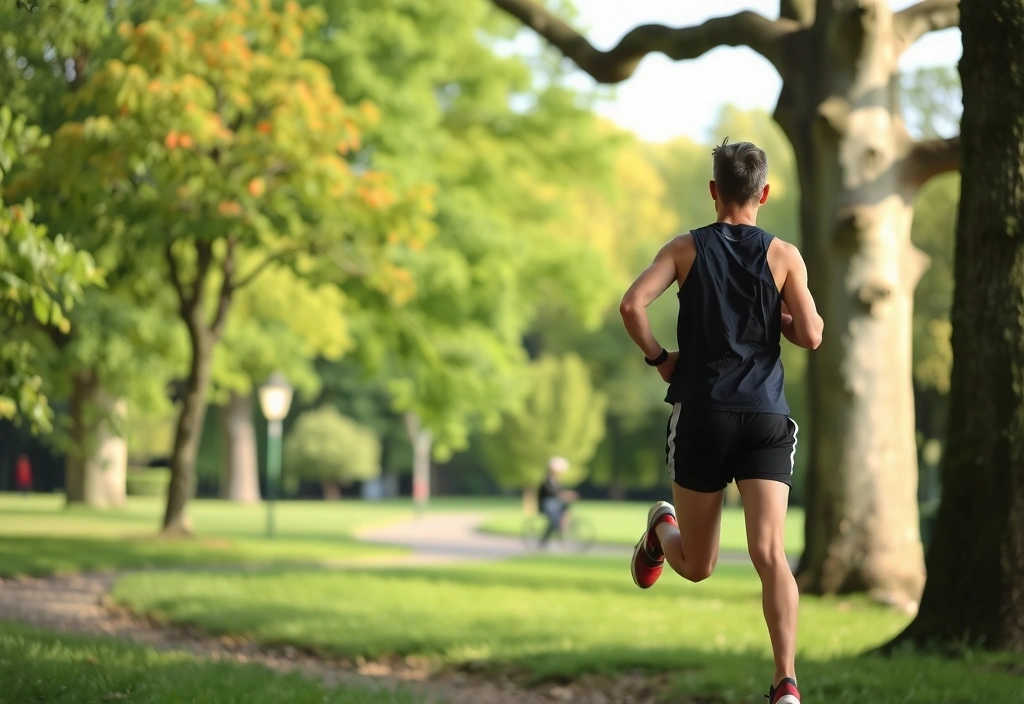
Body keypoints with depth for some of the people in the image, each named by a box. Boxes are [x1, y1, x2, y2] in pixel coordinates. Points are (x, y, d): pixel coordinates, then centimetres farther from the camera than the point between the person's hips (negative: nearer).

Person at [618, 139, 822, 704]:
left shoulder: (686, 248, 5)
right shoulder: (783, 255, 2)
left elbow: (632, 305, -9)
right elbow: (811, 336, -2)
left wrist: (658, 358, 5)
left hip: (701, 414, 1)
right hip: (766, 418, -1)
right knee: (770, 553, -11)